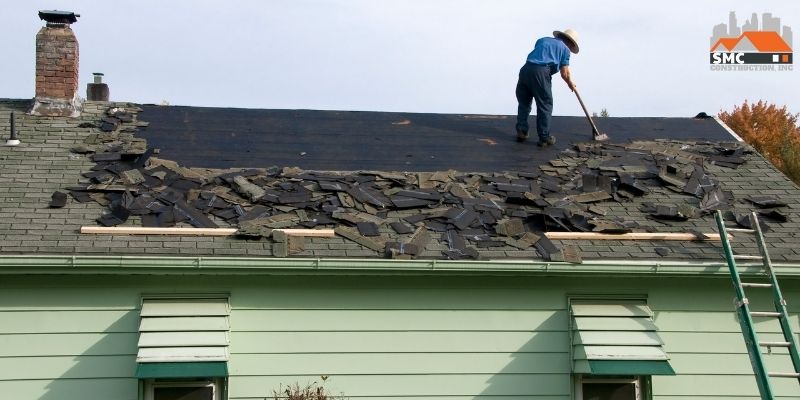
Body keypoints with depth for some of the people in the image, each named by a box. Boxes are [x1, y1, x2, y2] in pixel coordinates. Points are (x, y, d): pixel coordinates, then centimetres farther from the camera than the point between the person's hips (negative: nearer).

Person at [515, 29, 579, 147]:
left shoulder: (543, 40, 28)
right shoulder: (565, 49, 14)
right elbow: (564, 73, 9)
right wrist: (570, 84, 28)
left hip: (526, 68, 5)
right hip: (541, 72, -5)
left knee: (524, 102, 18)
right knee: (545, 105, 6)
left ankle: (521, 131, 15)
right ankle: (544, 138, 6)